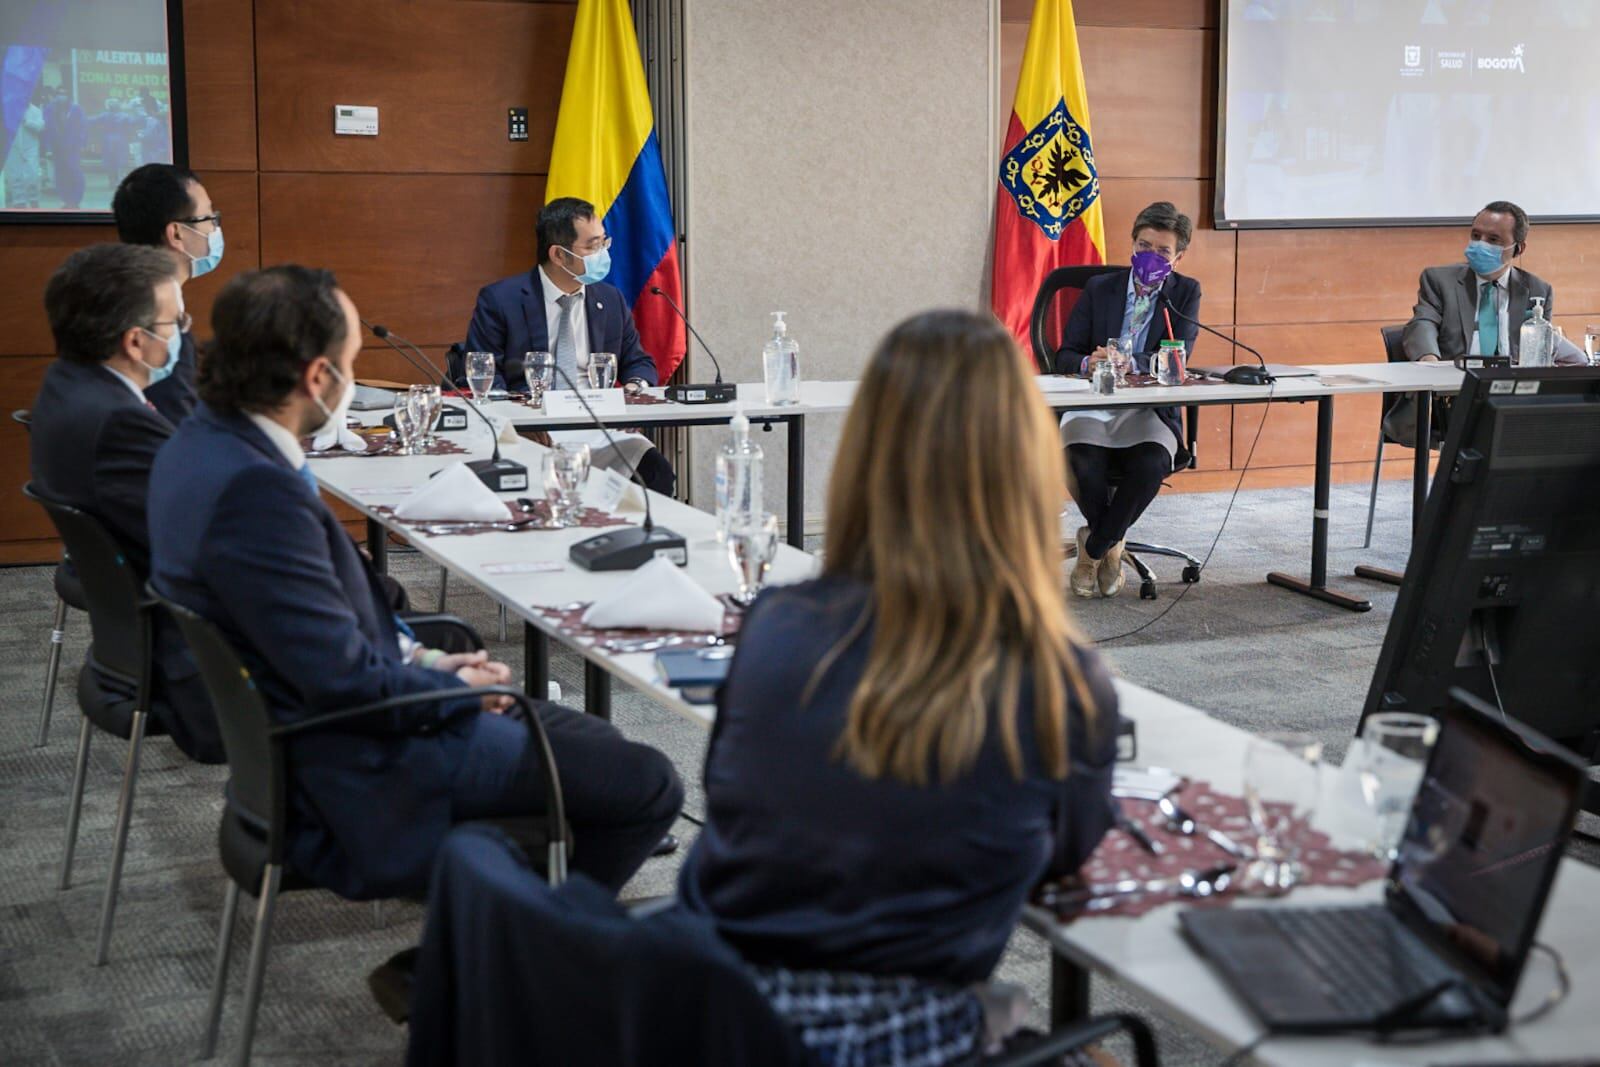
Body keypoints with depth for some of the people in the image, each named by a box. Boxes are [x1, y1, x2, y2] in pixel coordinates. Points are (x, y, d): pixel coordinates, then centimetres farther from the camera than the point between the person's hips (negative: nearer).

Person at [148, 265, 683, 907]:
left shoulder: (203, 443, 3)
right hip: (354, 768, -11)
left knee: (588, 738, 20)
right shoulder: (252, 489, -29)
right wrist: (461, 687, -9)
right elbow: (347, 681, -26)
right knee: (647, 786, -5)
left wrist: (414, 660, 7)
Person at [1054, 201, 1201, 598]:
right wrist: (1088, 363, -19)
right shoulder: (1099, 289, 10)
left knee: (1152, 464, -34)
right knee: (1084, 465, -33)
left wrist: (1128, 363, -26)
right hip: (1092, 405, 1)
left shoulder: (1186, 293, 7)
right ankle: (1111, 544, -1)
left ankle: (1093, 549, -9)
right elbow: (1065, 357, 6)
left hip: (1150, 410, 0)